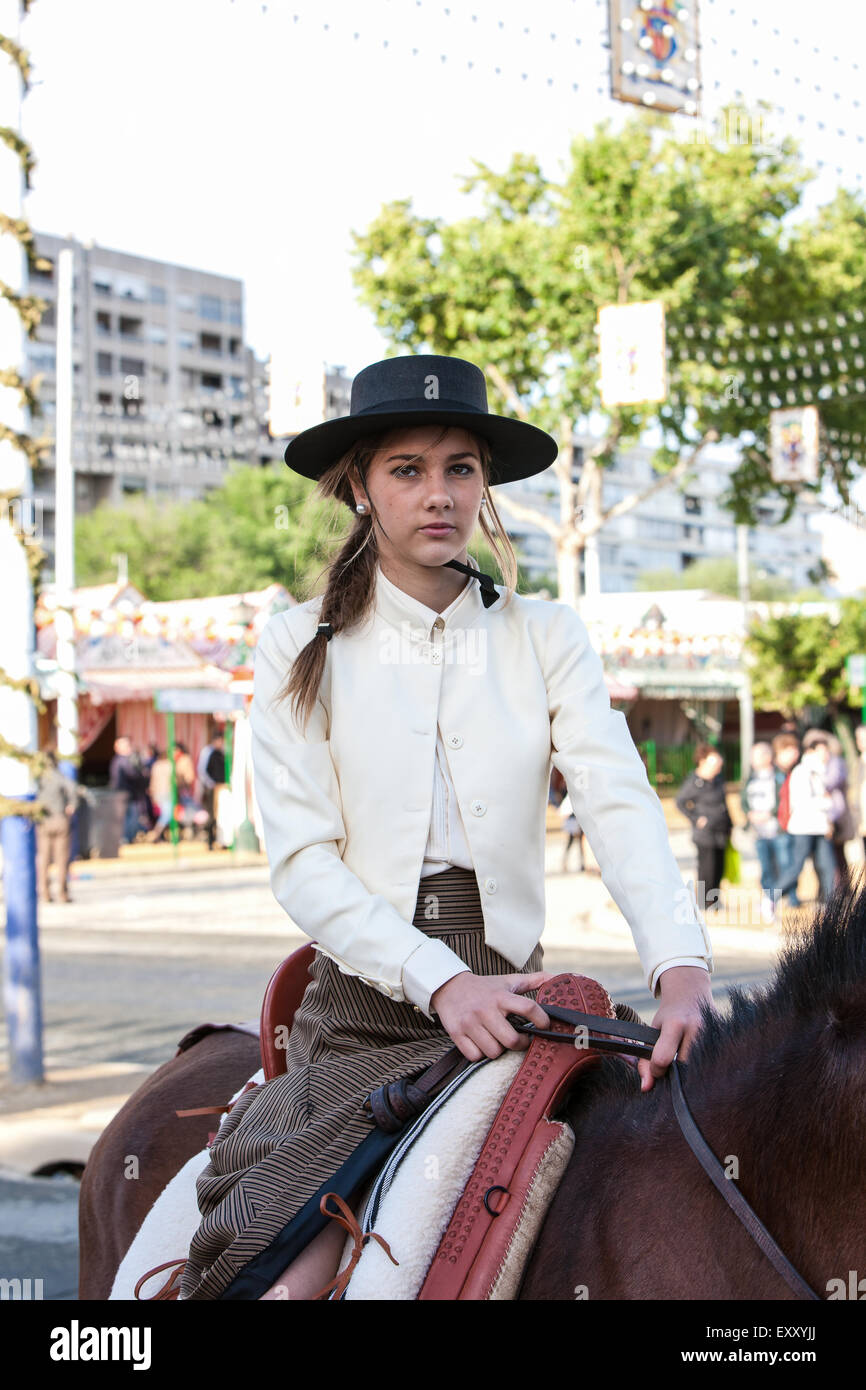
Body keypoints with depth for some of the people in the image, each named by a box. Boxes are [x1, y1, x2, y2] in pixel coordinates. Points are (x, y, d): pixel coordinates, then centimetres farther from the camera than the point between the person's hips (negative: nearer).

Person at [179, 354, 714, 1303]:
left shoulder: (546, 637, 6)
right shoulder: (300, 646, 3)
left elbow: (620, 806, -7)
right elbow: (301, 861, -5)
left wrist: (680, 965, -26)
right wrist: (442, 981, -20)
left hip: (511, 994, 2)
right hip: (364, 1003, -2)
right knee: (284, 1276, -17)